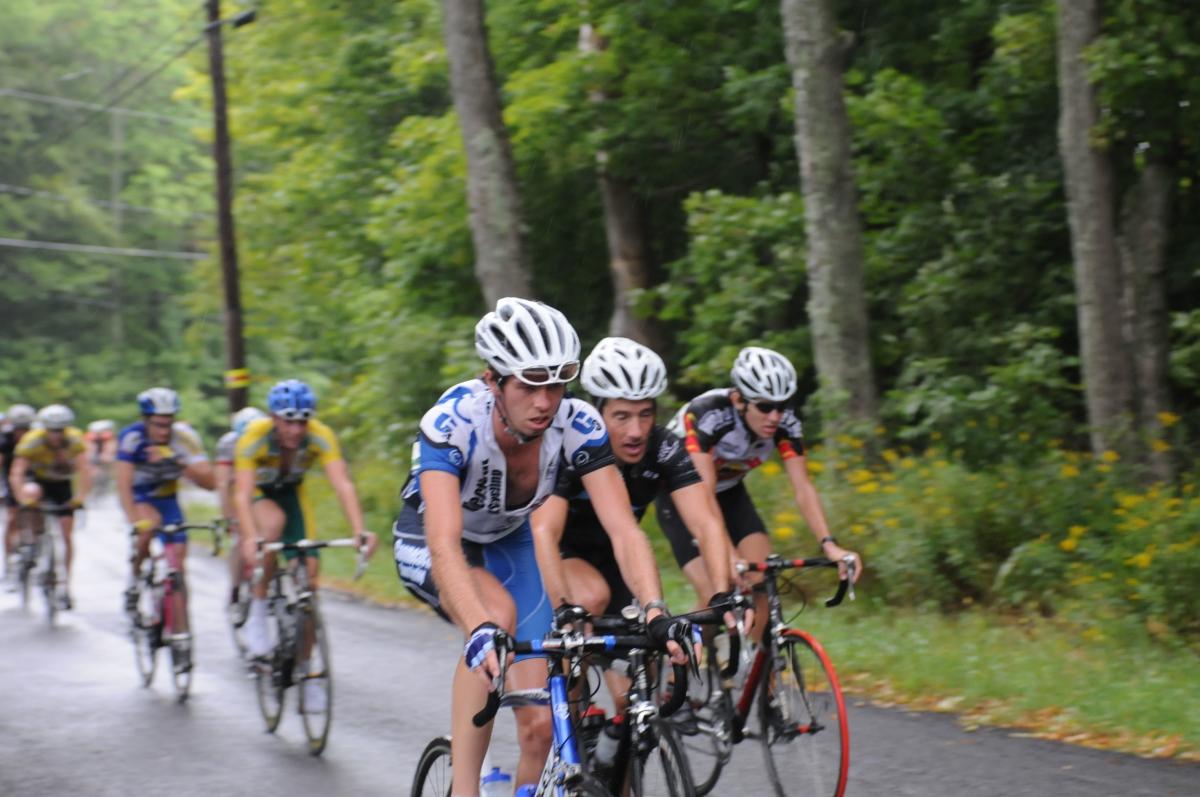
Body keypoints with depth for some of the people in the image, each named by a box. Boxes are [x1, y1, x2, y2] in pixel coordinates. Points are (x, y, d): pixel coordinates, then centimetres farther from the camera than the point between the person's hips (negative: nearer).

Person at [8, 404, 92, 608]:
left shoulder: (75, 440, -25)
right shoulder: (32, 441, -29)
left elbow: (84, 470, -33)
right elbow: (16, 474, -34)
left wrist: (80, 496, -47)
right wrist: (23, 499, -49)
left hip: (61, 484, 1)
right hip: (37, 478, -1)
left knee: (66, 535, -3)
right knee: (32, 493, -37)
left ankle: (66, 586, 8)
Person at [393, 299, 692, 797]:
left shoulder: (577, 424, -27)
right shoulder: (451, 422, -36)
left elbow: (623, 529, -33)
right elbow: (445, 548, -46)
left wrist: (656, 612, -50)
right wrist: (480, 631, -62)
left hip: (509, 541, 3)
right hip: (429, 541, -3)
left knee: (539, 725, -8)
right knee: (499, 612, -37)